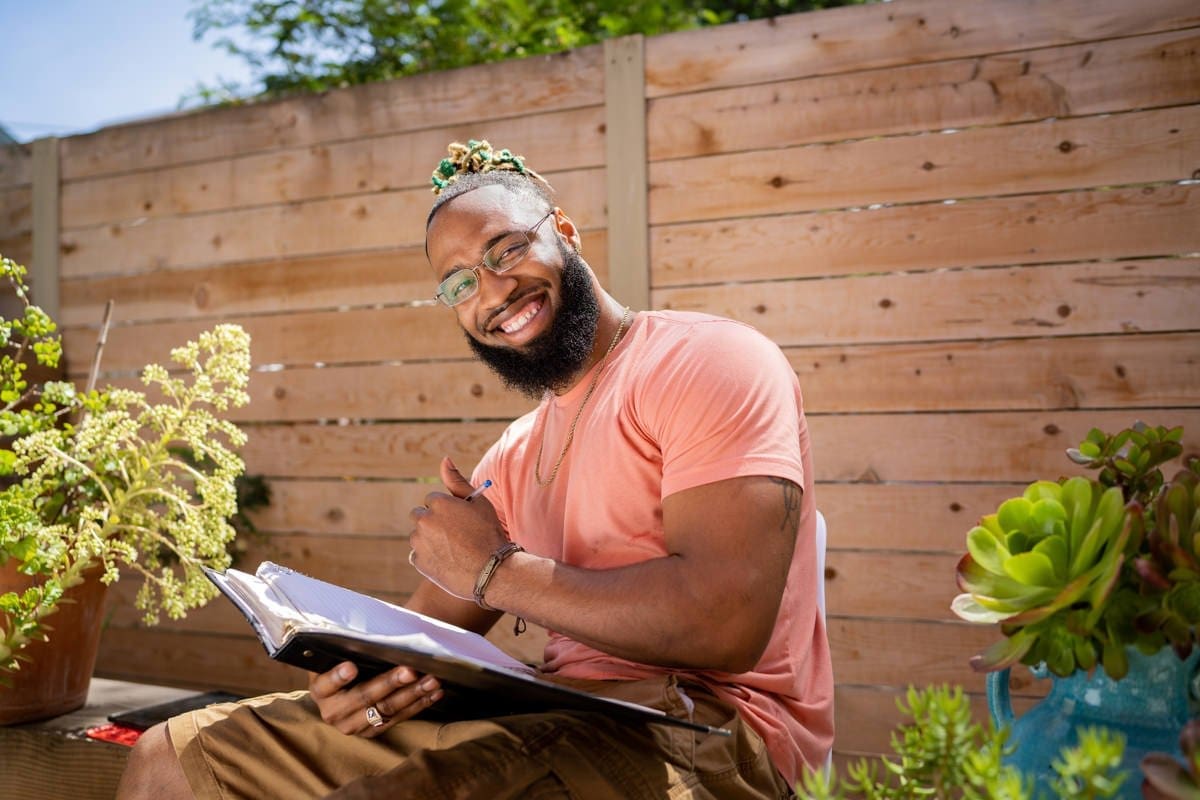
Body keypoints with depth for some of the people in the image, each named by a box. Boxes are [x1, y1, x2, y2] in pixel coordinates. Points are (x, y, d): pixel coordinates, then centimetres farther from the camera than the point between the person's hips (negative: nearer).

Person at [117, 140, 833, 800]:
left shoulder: (706, 362, -8)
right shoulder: (517, 454, 18)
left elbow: (725, 621, -21)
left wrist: (496, 569, -12)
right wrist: (367, 672, -9)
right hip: (558, 715, 8)